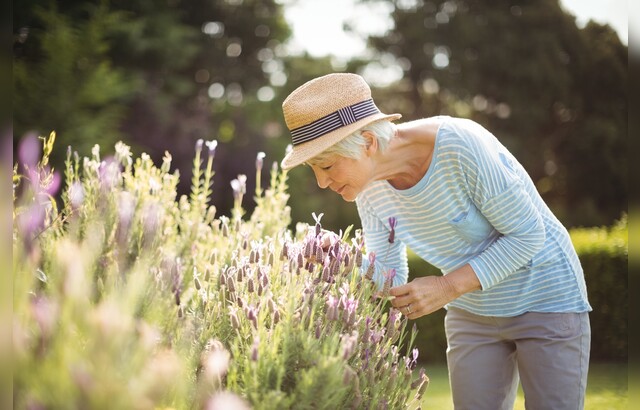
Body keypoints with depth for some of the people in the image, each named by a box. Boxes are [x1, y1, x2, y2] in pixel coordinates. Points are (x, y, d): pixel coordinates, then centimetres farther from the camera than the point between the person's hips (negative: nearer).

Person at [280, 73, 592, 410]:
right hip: (472, 312, 5)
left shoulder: (462, 146, -29)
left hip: (545, 301, -5)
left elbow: (528, 234, -21)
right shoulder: (371, 189, -10)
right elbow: (384, 276, -2)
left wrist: (448, 287, -29)